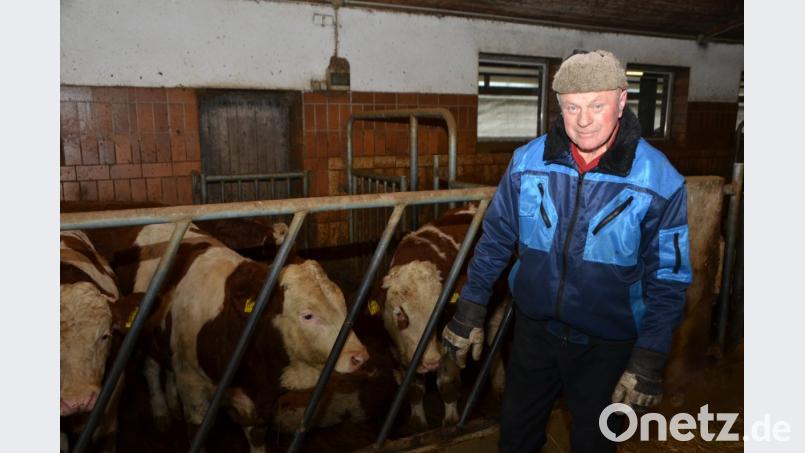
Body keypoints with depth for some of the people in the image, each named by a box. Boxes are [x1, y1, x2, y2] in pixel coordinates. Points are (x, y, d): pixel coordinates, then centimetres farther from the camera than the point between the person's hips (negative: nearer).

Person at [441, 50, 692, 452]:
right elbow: (496, 238, -1)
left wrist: (649, 360, -12)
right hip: (534, 328, 3)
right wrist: (470, 310, 0)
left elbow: (667, 279, -10)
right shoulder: (528, 160, -11)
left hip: (607, 346, -2)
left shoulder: (660, 181, -17)